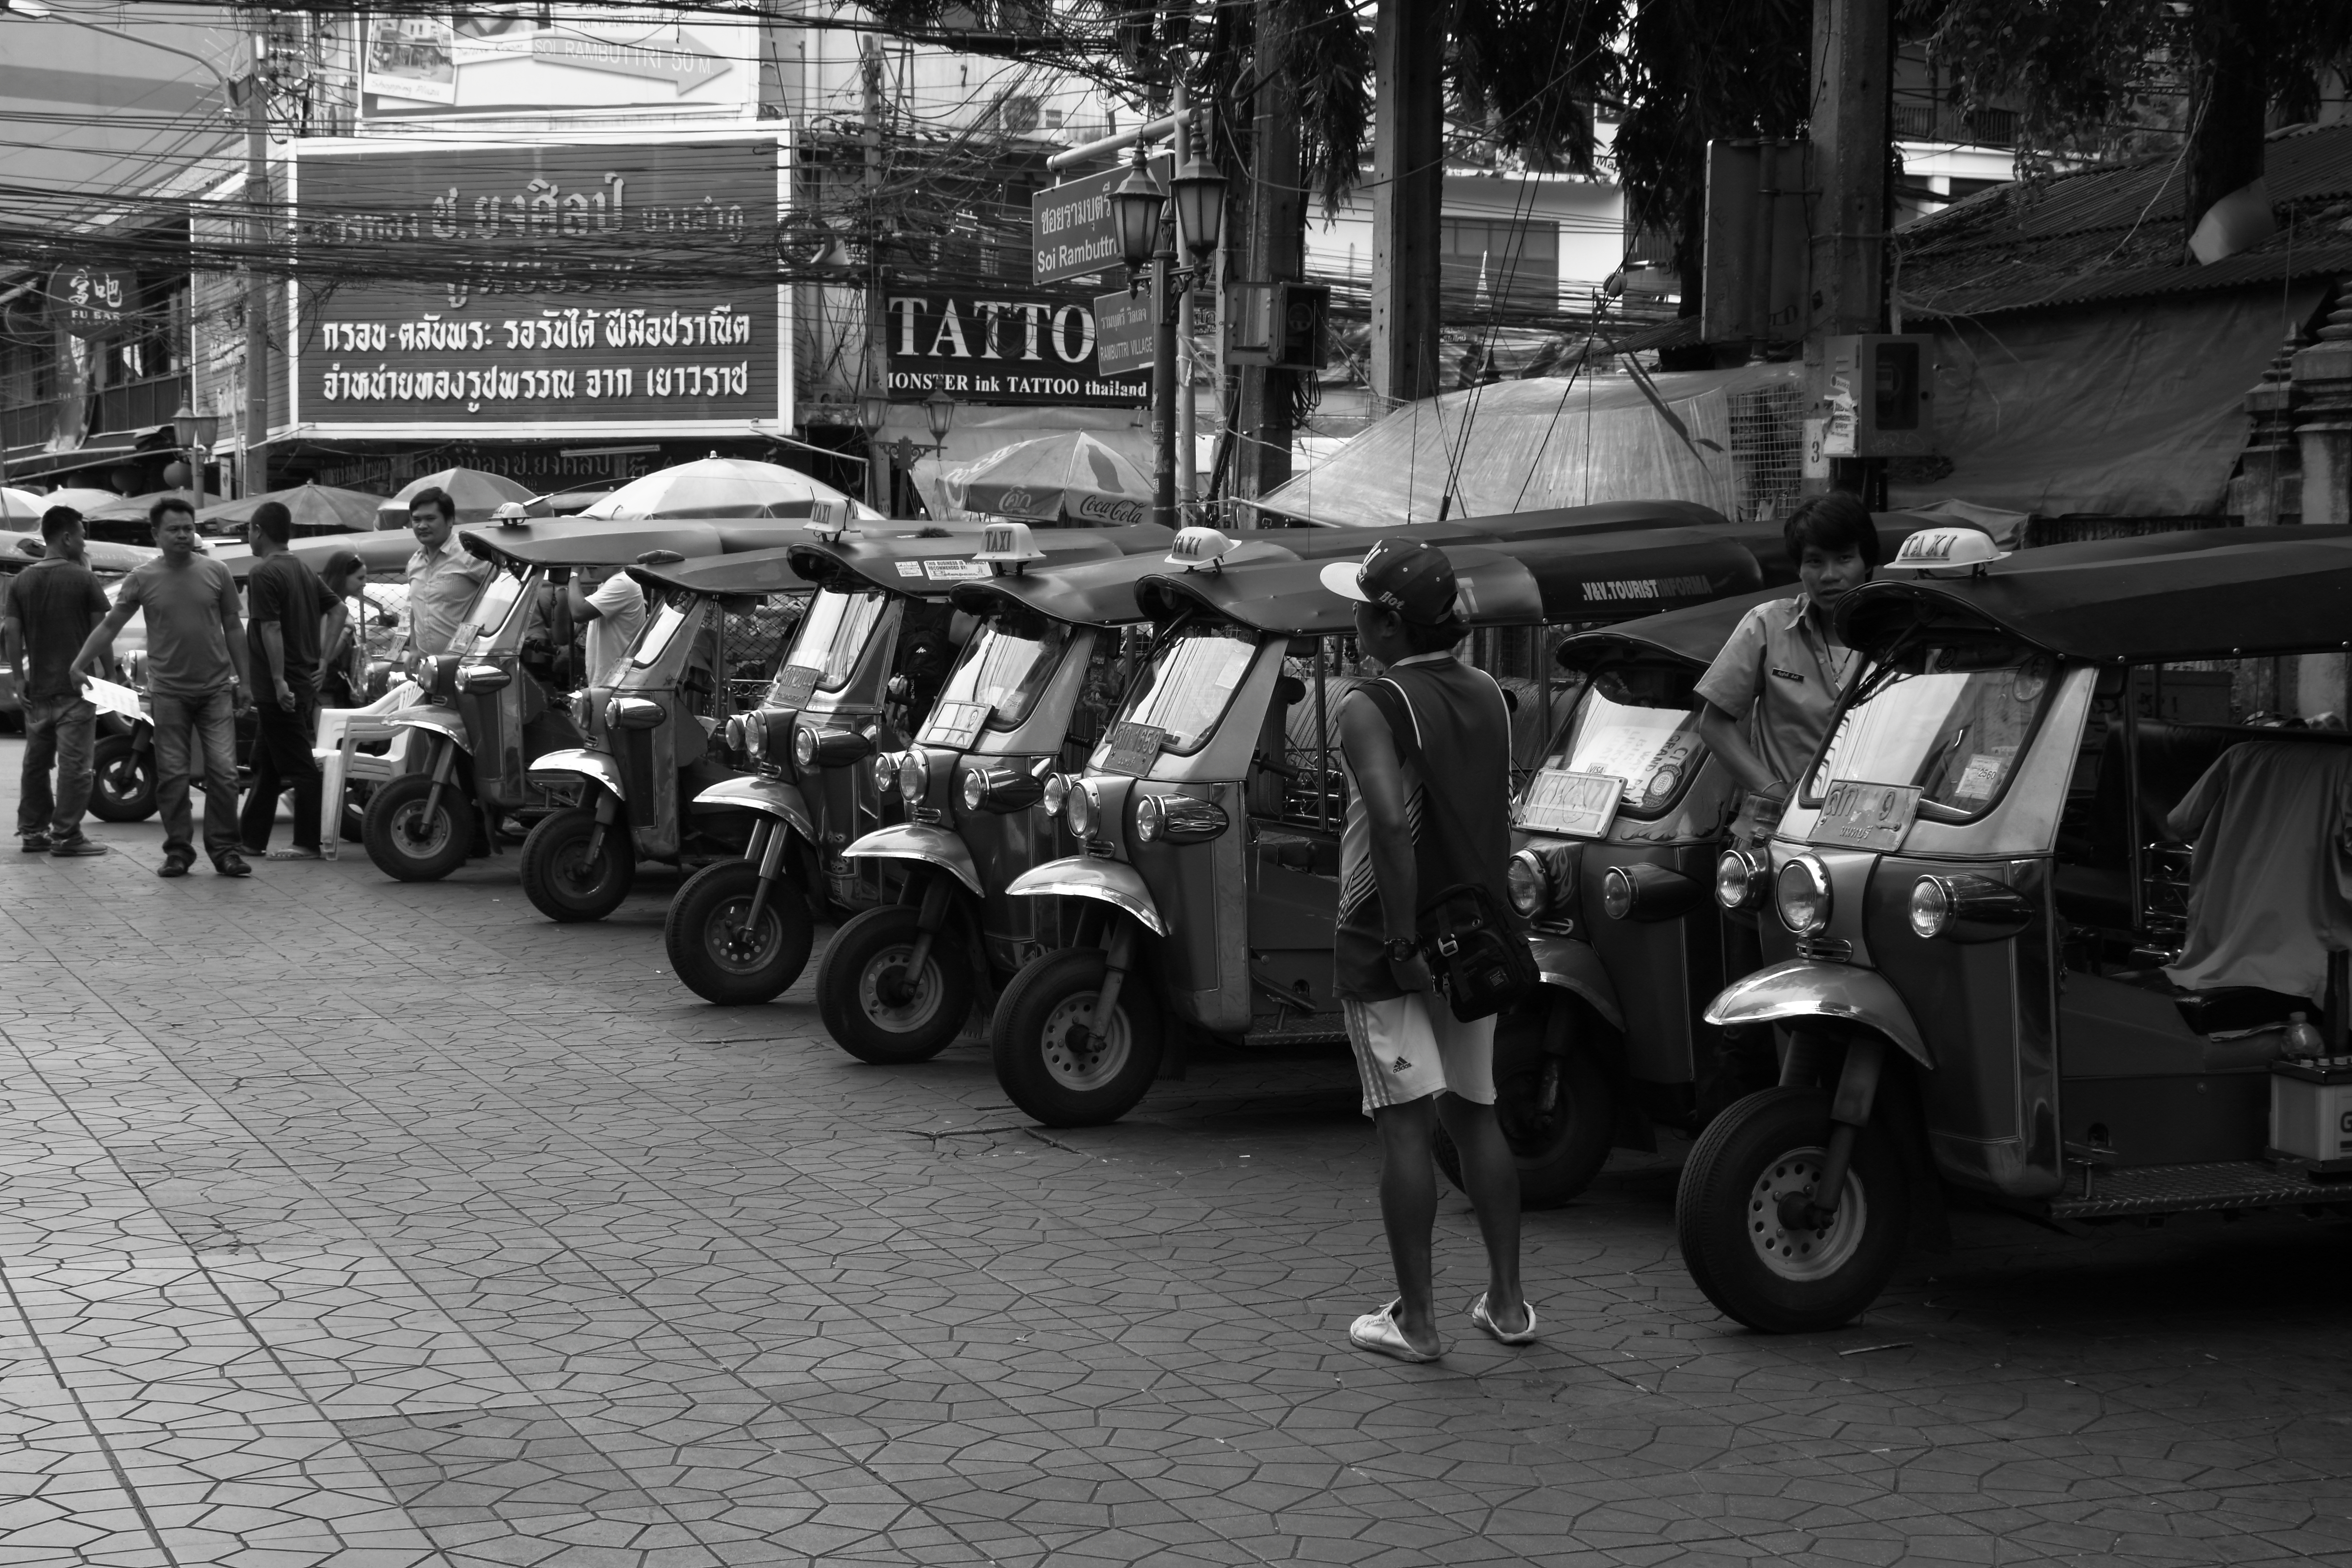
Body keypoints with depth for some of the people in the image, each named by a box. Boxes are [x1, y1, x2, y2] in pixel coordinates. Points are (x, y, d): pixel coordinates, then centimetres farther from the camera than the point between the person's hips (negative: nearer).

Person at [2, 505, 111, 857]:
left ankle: (32, 830, 19)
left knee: (36, 762, 14)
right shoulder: (82, 579, -8)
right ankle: (66, 835, -4)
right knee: (74, 764, -3)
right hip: (75, 685, -5)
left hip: (36, 688, 5)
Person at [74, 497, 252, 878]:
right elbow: (109, 626, 3)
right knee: (172, 775, 3)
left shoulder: (215, 572, 2)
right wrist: (76, 666, -4)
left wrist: (244, 680, 7)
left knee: (223, 772, -4)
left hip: (216, 689, 0)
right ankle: (178, 850, 11)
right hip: (169, 691, 0)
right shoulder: (143, 579, 0)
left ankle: (224, 849, 3)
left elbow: (233, 628, 8)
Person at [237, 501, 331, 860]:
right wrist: (322, 661, 13)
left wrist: (279, 680, -23)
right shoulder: (303, 571, 13)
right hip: (306, 681, 9)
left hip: (280, 687, -9)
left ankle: (309, 843, -3)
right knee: (266, 763, 16)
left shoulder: (264, 573, -14)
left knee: (298, 766, -5)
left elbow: (271, 629, -20)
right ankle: (250, 837, 21)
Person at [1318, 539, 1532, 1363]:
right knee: (1476, 1114, 16)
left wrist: (1401, 939, -23)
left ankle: (1415, 1319, 2)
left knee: (1406, 1125, -2)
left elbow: (1392, 822, -27)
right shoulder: (1488, 697, 7)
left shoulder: (1372, 709, -15)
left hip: (1390, 948, -7)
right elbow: (1498, 821, 13)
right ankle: (1506, 1301, 20)